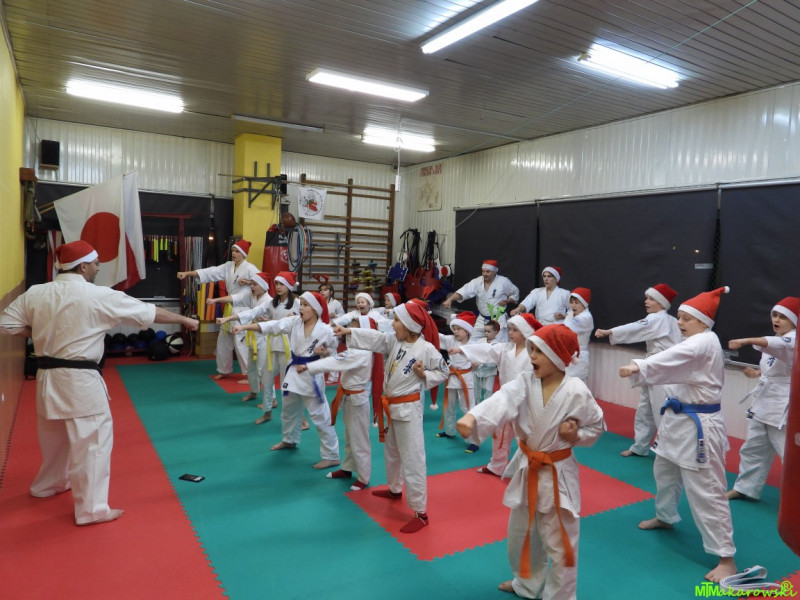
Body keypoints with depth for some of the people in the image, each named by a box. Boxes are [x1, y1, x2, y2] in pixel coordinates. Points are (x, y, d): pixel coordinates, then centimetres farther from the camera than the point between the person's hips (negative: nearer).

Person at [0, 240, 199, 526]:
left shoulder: (35, 293, 2)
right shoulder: (99, 296, -14)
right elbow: (148, 312, -8)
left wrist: (41, 332, 12)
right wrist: (184, 319, 2)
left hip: (48, 377, 7)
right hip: (79, 380, -7)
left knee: (55, 436, 27)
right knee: (93, 440, 1)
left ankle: (49, 483, 48)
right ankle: (92, 508, 5)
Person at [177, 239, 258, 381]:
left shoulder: (250, 268, -12)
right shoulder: (228, 266, 8)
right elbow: (210, 272, 0)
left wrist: (247, 282, -22)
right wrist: (187, 273, -8)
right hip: (230, 308, 8)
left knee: (240, 342, -9)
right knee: (223, 340, 15)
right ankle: (224, 370, 31)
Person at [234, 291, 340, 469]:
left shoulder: (325, 330, -16)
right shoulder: (294, 322, -4)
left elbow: (334, 351, -2)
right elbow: (271, 326, -13)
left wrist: (324, 351, -25)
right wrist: (244, 327, -23)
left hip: (312, 375, -6)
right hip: (294, 372, 6)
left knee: (321, 417, -3)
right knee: (289, 410, 25)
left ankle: (331, 456, 9)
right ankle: (289, 440, 50)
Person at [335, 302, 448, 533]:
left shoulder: (427, 349, -18)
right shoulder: (394, 341, 0)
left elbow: (443, 372, -7)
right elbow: (374, 338, 2)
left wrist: (423, 374, -22)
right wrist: (349, 331, -5)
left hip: (408, 408, -8)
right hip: (391, 406, 8)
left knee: (412, 459, -6)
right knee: (391, 452, 26)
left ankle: (420, 513, 4)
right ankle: (395, 489, 49)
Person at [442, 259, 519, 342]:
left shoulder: (504, 282, -8)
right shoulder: (477, 282, -3)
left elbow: (515, 293, 7)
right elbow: (464, 291, -16)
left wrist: (507, 301, -13)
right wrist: (450, 299, -32)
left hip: (499, 319, -4)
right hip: (482, 320, 4)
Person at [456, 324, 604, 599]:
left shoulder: (576, 392, -17)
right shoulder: (523, 384, -11)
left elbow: (596, 425, 0)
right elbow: (500, 402, -32)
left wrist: (577, 436, -21)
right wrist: (472, 417, -51)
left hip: (558, 474, -4)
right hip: (526, 470, 4)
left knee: (560, 543, 8)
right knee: (521, 534, 22)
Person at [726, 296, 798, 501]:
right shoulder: (776, 340, 12)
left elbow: (777, 344, -40)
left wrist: (746, 341, -55)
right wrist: (758, 373, 3)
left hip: (783, 406, -9)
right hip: (763, 403, 9)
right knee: (753, 449, 18)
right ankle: (745, 488, 33)